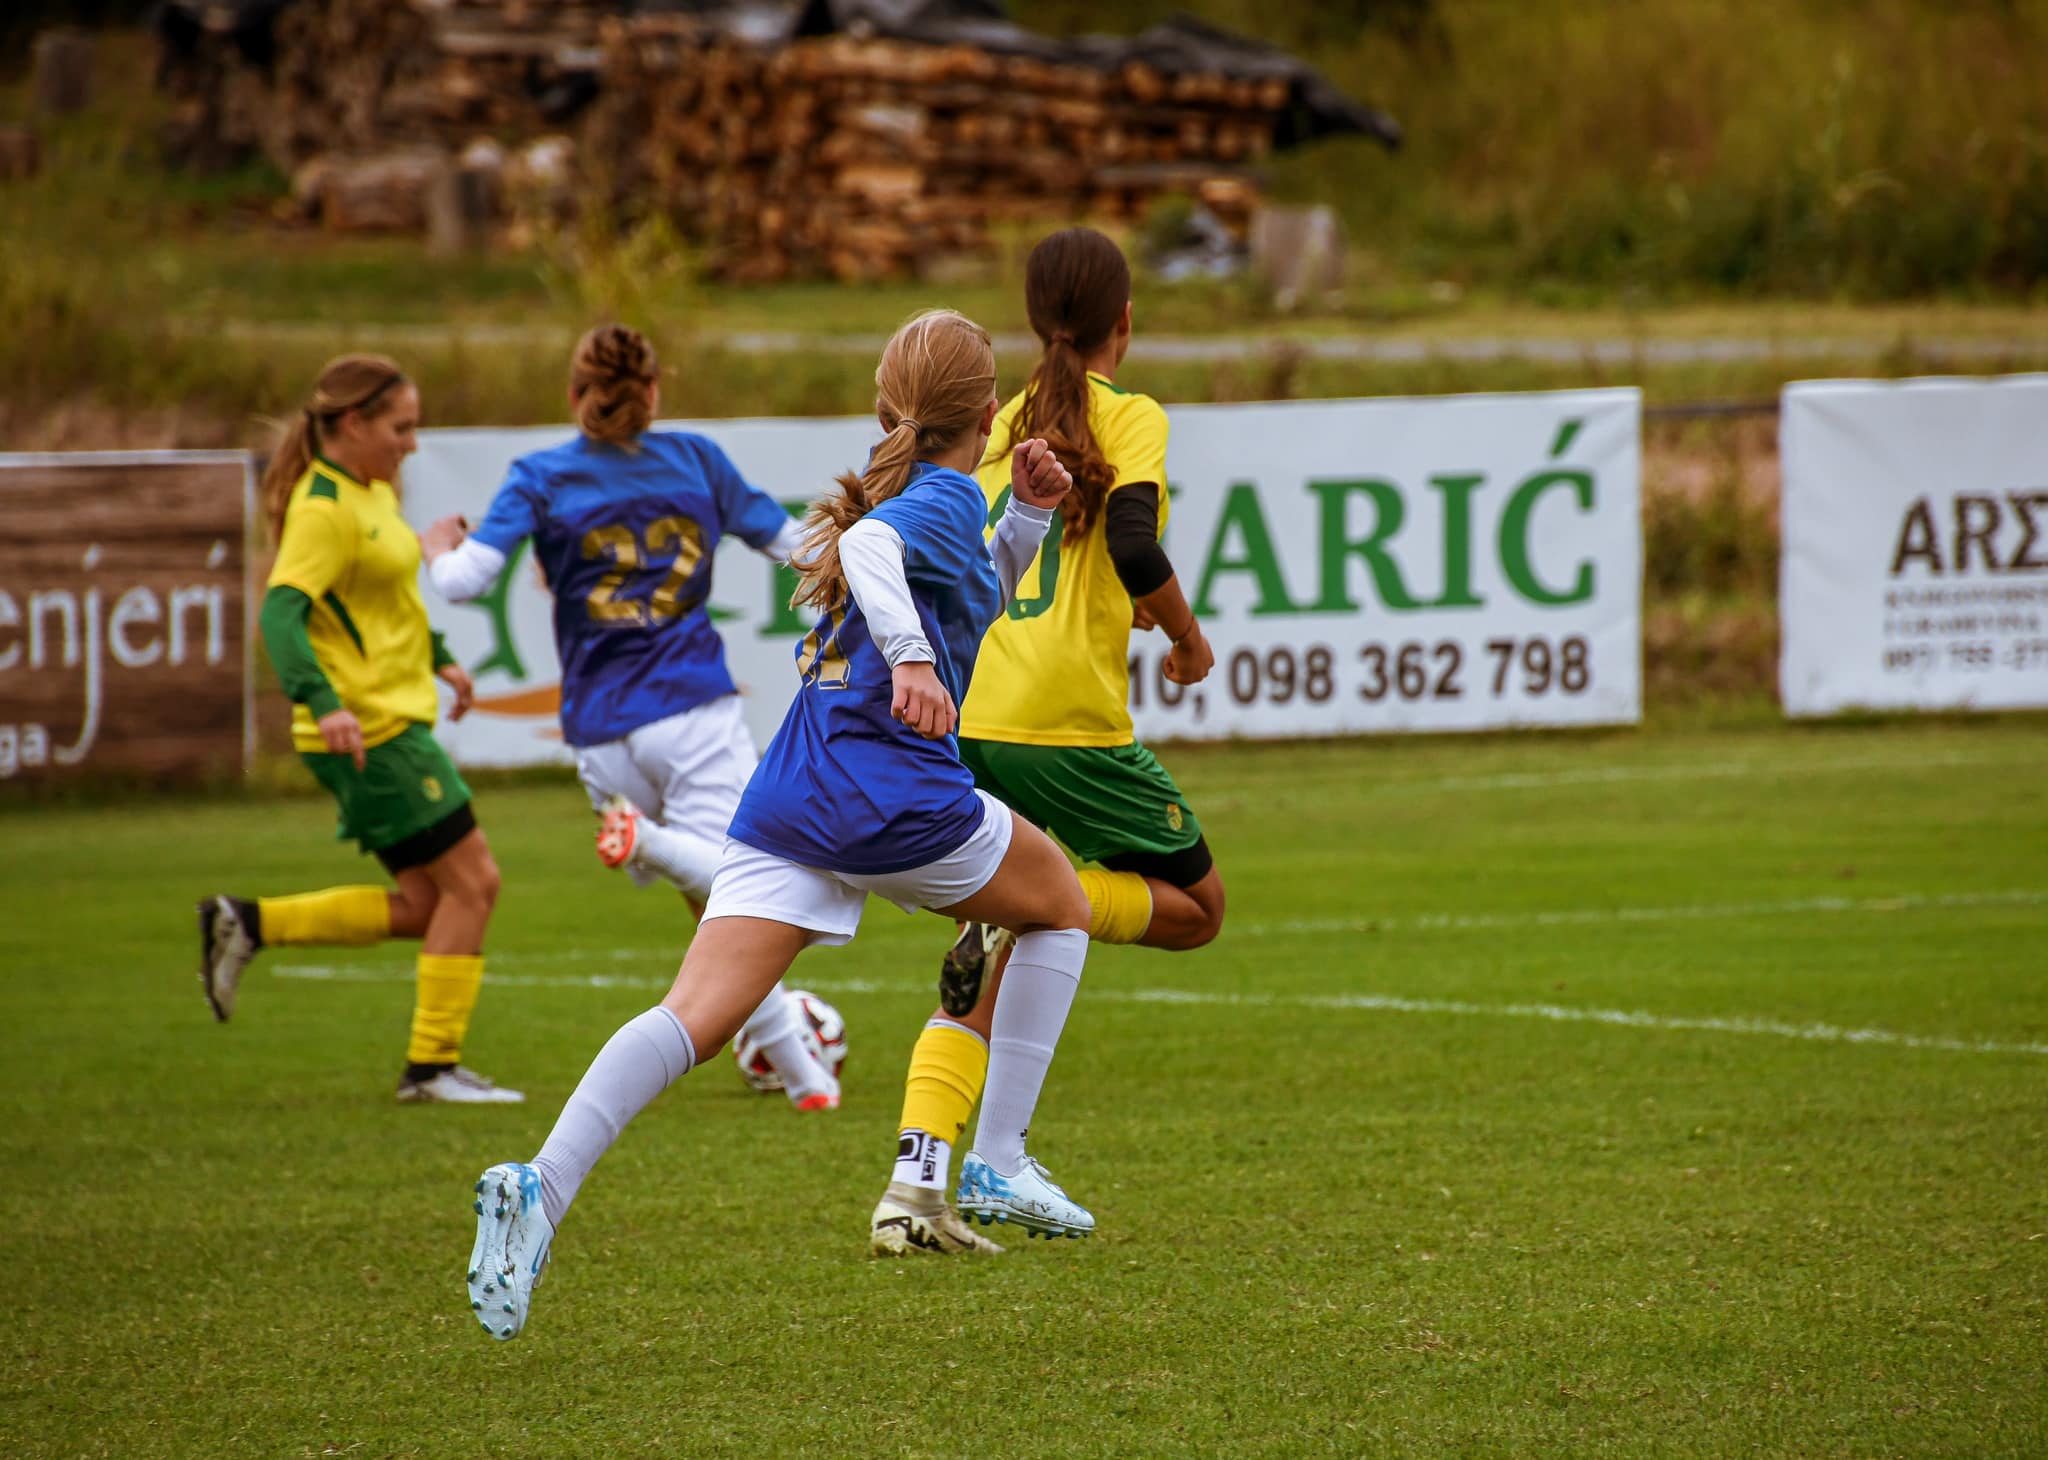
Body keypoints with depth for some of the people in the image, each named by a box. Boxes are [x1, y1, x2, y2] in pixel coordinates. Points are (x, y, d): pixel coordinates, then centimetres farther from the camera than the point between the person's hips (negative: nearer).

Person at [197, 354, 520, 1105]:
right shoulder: (323, 508, -17)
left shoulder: (374, 491, 13)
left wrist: (439, 656, 28)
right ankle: (433, 1065, 0)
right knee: (470, 880, -6)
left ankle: (247, 924, 12)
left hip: (396, 718, 10)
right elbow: (282, 612, -28)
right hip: (367, 728, -10)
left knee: (423, 905, 10)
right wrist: (322, 701, -40)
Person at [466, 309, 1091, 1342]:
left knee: (696, 1015, -8)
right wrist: (911, 657, -37)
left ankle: (541, 1187, -31)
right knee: (1060, 905, 21)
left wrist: (1026, 519, 27)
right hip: (892, 793, -7)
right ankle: (996, 1167, 17)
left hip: (787, 794, 7)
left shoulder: (897, 496, 24)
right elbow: (870, 546, -24)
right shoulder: (948, 498, -1)